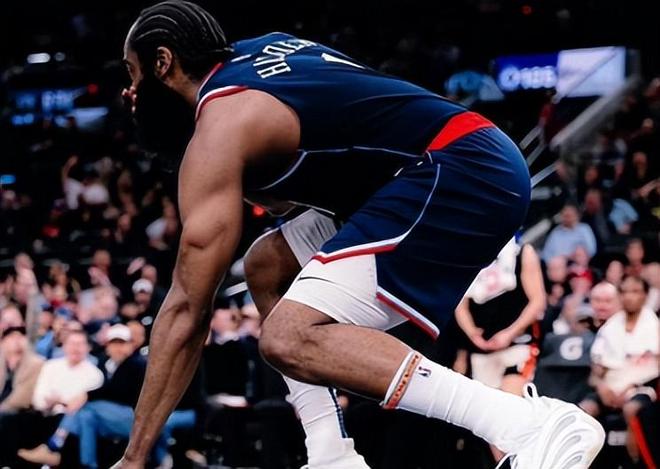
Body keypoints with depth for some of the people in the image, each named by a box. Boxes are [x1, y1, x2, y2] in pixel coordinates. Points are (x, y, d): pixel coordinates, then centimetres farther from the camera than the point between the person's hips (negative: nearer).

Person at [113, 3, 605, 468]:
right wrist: (160, 113, 21)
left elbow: (187, 310, -9)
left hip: (463, 174, -10)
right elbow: (280, 196, 32)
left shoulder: (220, 128, -6)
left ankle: (537, 426, -30)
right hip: (477, 167, 10)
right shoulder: (258, 53, 19)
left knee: (290, 338, -21)